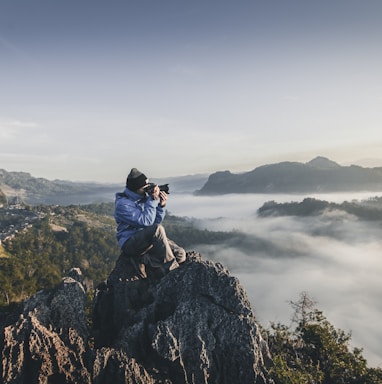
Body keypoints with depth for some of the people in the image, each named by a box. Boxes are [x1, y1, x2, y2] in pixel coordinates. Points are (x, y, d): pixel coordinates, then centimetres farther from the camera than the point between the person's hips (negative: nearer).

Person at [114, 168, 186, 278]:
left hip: (149, 238, 7)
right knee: (158, 229, -35)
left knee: (180, 254, -11)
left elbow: (157, 221, 10)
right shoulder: (122, 204, -15)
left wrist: (161, 205, -7)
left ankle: (144, 260, -11)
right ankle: (171, 269, -25)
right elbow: (146, 221, -24)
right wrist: (153, 200, -22)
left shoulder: (144, 197, 6)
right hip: (130, 243, -7)